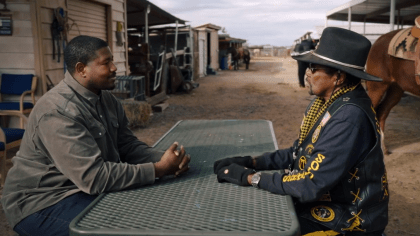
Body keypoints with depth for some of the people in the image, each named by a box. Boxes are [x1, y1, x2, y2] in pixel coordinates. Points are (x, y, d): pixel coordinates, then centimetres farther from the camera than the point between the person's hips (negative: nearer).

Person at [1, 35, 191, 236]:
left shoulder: (107, 99, 2)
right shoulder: (59, 111, -28)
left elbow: (128, 145, 0)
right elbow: (94, 177, -32)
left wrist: (164, 159, -19)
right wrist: (159, 169, -29)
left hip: (84, 187, 8)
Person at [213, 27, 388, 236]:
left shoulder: (349, 117, -28)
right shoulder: (327, 102, 1)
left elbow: (311, 185, -28)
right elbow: (299, 154, 7)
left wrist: (251, 177, -19)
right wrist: (252, 162, -3)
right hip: (321, 202, 8)